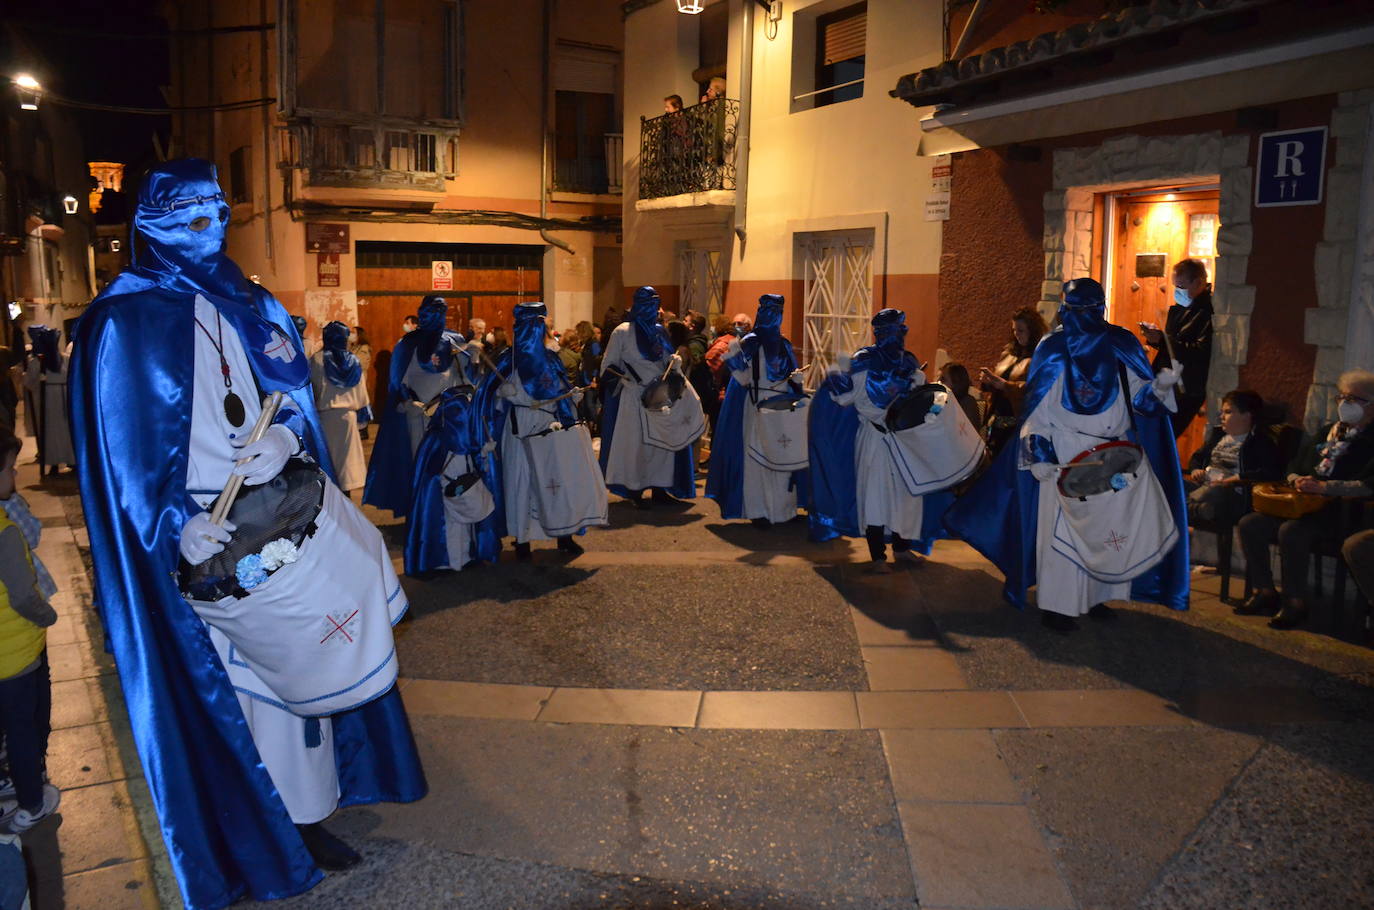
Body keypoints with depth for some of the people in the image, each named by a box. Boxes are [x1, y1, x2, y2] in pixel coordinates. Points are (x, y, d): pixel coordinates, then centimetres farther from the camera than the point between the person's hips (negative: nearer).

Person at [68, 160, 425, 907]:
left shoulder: (250, 307, 12)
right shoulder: (127, 319, -3)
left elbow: (296, 395, 7)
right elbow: (125, 437, -8)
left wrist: (286, 438, -17)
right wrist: (177, 521, -22)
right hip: (206, 536, -4)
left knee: (282, 666, 10)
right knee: (224, 680, 1)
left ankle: (302, 812, 22)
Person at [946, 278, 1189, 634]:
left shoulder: (1122, 345, 6)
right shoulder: (1052, 350, -1)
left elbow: (1141, 397, 5)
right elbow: (1036, 407, -2)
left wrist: (1162, 385, -17)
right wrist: (1039, 455, -10)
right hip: (1066, 455, -3)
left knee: (1113, 525, 4)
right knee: (1063, 526, -5)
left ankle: (1097, 596, 17)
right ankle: (1058, 605, 2)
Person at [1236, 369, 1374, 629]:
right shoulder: (1326, 432, 21)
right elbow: (1293, 467, 26)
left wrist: (1324, 487, -23)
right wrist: (1298, 480, 3)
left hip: (1341, 513, -8)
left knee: (1290, 531, -34)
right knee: (1249, 524, -11)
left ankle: (1295, 602, -20)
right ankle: (1265, 592, -2)